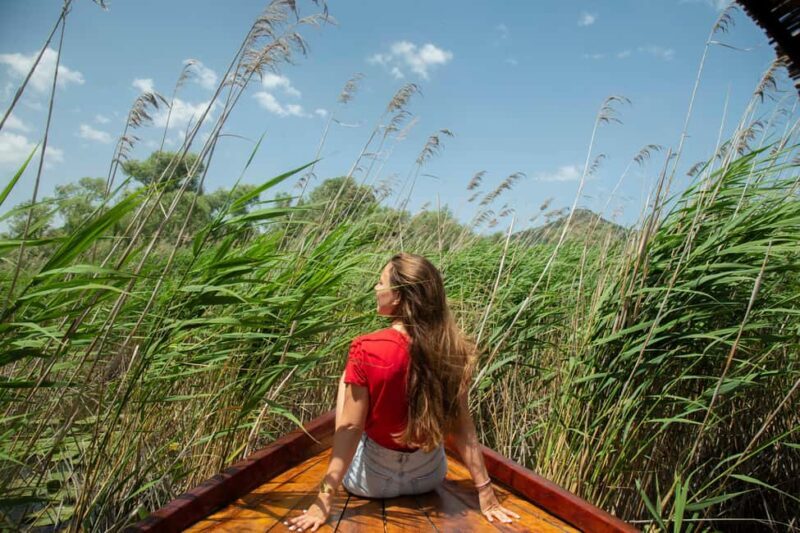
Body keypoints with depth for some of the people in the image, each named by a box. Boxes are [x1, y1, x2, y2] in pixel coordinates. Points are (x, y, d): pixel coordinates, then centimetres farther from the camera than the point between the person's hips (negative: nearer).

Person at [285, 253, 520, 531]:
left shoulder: (367, 350, -25)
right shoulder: (451, 348, -14)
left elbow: (351, 427, -23)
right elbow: (462, 424, -12)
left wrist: (325, 499, -15)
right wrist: (486, 493, -4)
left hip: (372, 479, -3)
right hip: (429, 476, 4)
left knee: (347, 380, 13)